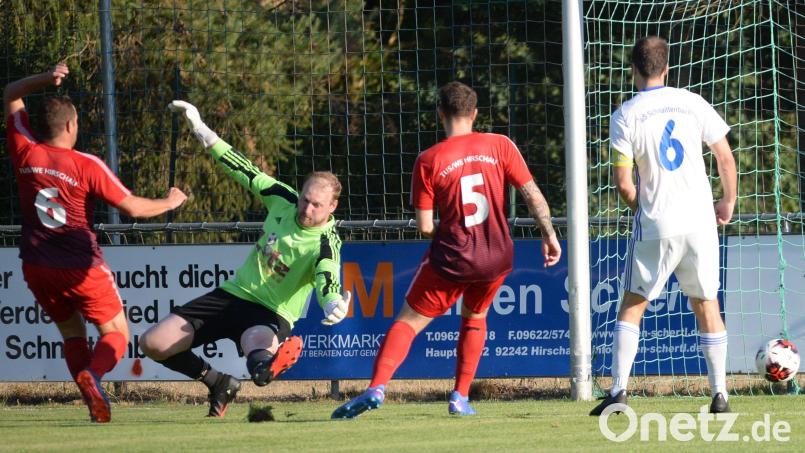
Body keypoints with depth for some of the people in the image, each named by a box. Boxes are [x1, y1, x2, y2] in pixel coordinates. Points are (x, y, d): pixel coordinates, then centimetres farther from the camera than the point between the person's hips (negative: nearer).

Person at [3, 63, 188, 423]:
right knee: (115, 334, 6)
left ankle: (95, 404, 2)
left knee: (72, 332, 19)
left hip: (36, 267, 4)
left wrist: (46, 79, 1)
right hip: (81, 267, -4)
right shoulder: (87, 166, -12)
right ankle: (91, 373, -27)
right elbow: (131, 207, -9)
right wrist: (169, 203, 7)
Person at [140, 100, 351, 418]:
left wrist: (335, 306, -61)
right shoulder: (283, 199, -4)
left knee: (257, 341, -45)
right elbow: (244, 171, 9)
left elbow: (328, 283, -36)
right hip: (232, 294, 6)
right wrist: (202, 131, 10)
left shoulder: (325, 244, -19)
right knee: (152, 343, 0)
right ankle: (219, 383, 16)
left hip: (270, 315, -6)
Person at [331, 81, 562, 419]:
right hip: (497, 258, 3)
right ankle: (461, 398, 21)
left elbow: (424, 227, -6)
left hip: (452, 258, -3)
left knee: (409, 321, 4)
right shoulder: (499, 146, -1)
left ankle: (376, 388, -15)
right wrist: (549, 236, 8)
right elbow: (533, 195, -2)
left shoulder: (429, 160, -5)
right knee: (474, 317, 27)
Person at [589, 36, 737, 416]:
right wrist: (728, 203, 19)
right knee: (706, 303, 10)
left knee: (632, 305, 7)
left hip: (655, 227, -2)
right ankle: (719, 394, 7)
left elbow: (623, 183, -8)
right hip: (700, 220, 2)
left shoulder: (625, 116, -5)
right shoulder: (693, 104, 1)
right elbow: (725, 158, 4)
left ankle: (619, 390, -2)